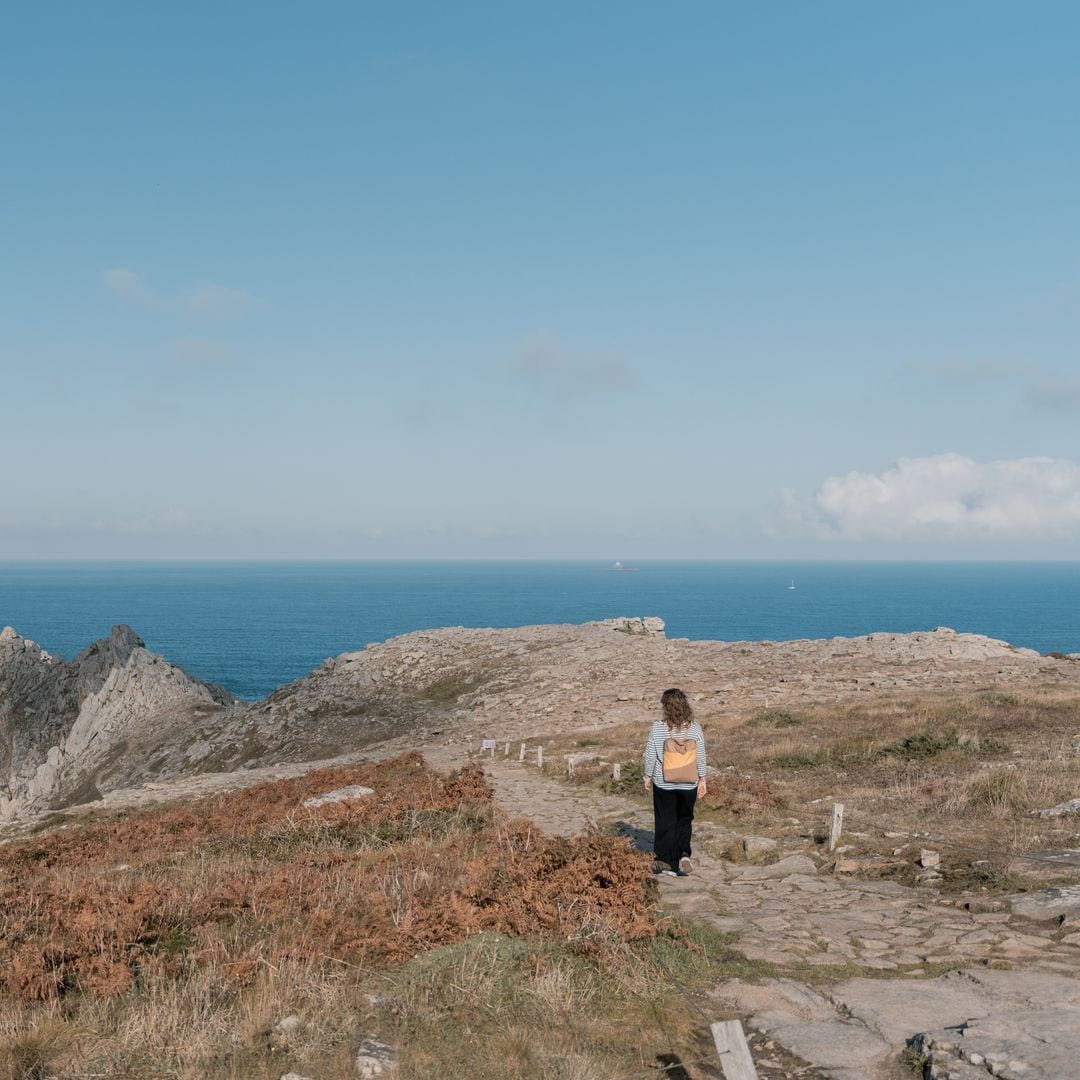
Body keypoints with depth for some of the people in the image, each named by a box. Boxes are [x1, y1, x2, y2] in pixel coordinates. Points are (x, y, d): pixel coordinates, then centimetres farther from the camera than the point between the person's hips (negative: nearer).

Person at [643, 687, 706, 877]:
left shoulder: (657, 728, -12)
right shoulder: (695, 728, -6)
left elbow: (650, 756, -7)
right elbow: (701, 757, -1)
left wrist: (647, 777, 8)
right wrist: (702, 780, 10)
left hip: (663, 784, -2)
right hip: (689, 784, 2)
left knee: (665, 823, 11)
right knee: (684, 821, 18)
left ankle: (666, 862, 16)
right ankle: (684, 854, -1)